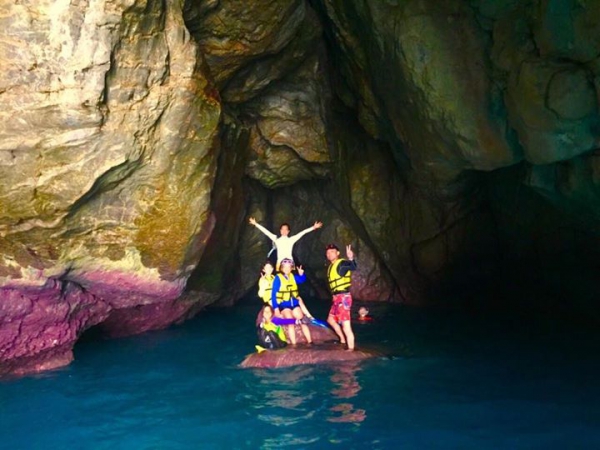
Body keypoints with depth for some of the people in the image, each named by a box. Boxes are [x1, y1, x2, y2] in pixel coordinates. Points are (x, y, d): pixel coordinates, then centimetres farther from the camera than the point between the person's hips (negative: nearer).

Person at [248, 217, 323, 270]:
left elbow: (303, 232, 7)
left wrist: (314, 227, 3)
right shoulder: (276, 239, 11)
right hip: (280, 262, 0)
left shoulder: (291, 239, 10)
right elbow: (266, 231, 10)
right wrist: (256, 224, 8)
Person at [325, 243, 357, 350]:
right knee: (331, 319, 26)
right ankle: (343, 339, 38)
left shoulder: (342, 263, -14)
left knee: (346, 326, -10)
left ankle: (351, 349, -6)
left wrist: (351, 259, -54)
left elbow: (353, 267, -35)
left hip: (343, 297, -10)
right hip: (337, 298, 10)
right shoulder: (331, 266, 14)